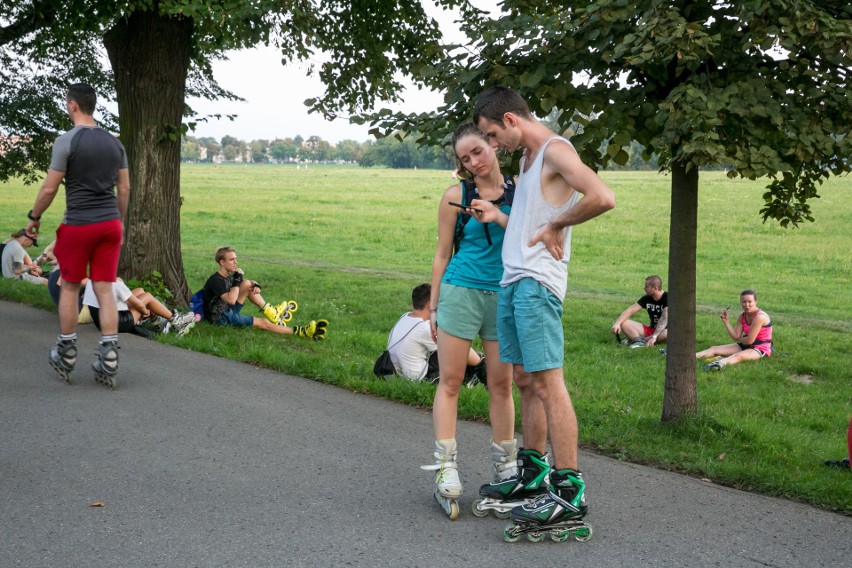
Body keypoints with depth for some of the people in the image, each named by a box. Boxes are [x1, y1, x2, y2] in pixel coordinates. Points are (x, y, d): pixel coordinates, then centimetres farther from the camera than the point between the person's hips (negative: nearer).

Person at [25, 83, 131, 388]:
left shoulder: (67, 141, -11)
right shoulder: (114, 142, 8)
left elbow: (49, 188, -9)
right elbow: (124, 188, 10)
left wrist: (34, 217, 5)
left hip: (78, 225, -5)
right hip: (110, 224, 5)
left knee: (70, 287, 10)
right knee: (104, 290, 4)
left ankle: (66, 357, 19)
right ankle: (108, 362, -1)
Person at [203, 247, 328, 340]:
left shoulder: (229, 276, 6)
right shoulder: (216, 281, -21)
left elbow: (251, 282, 15)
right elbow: (231, 300, -34)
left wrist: (256, 286, -9)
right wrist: (237, 280, -27)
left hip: (229, 310, 9)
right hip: (220, 317, -9)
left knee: (247, 284, -5)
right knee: (263, 323, -18)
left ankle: (271, 312, -1)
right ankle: (300, 332, -22)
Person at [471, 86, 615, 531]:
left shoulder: (556, 150, -9)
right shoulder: (526, 156, 21)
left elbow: (603, 198, -25)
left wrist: (555, 226, -14)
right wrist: (497, 215, 13)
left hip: (537, 282, -10)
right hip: (512, 279, 10)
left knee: (547, 381, -11)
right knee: (525, 380, 14)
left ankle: (569, 492, -9)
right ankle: (532, 472, 25)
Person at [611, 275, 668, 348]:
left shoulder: (667, 298, -15)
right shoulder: (646, 298, 3)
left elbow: (664, 319, -27)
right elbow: (630, 310, -3)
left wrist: (654, 336, -38)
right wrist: (617, 323, -20)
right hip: (651, 330, 6)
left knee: (670, 333, -43)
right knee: (624, 323, -10)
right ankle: (639, 340, -36)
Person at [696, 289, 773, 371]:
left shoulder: (759, 316, -20)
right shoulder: (742, 317, 4)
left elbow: (749, 340, -22)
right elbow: (736, 337, -3)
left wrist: (739, 339, 0)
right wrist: (726, 321, -10)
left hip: (761, 349, -9)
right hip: (746, 346, 9)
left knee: (739, 355, -41)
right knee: (714, 349, -3)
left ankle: (720, 363, -72)